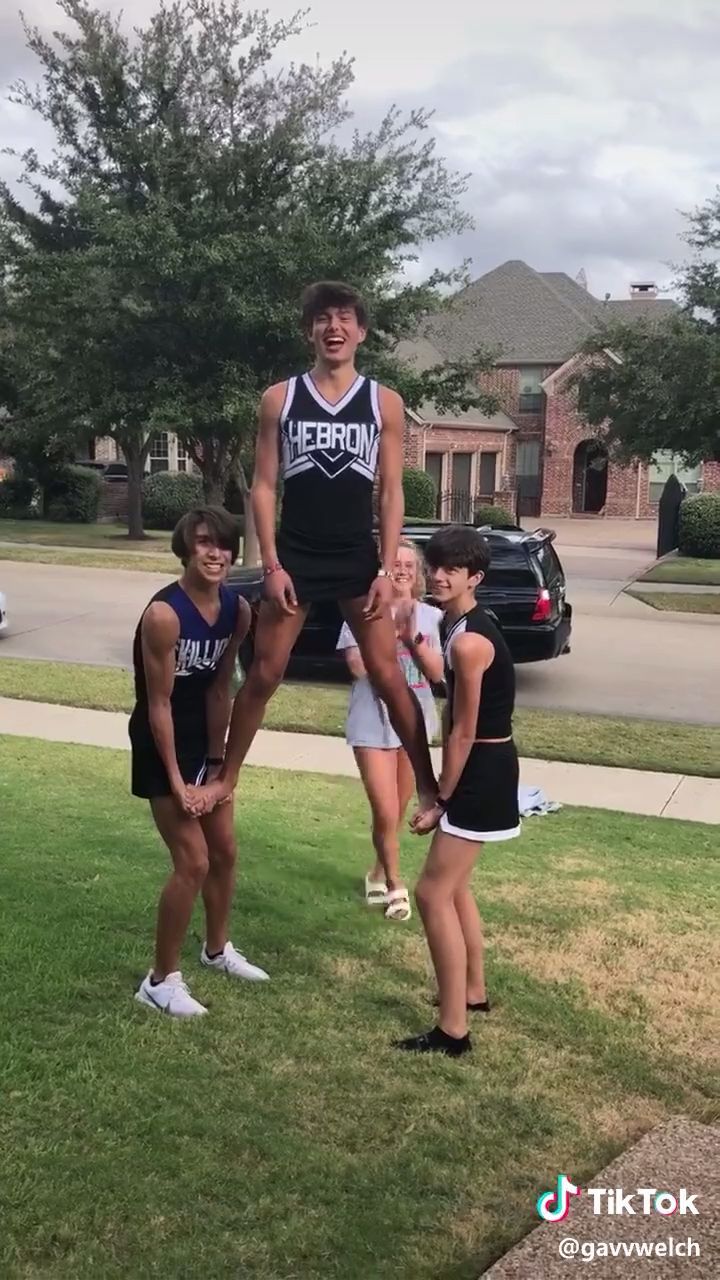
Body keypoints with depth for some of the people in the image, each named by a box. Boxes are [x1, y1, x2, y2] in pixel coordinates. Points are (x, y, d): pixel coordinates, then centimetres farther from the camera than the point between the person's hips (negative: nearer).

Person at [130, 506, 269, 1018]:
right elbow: (159, 704, -22)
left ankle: (218, 949, 39)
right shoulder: (164, 614, -26)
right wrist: (176, 779, -19)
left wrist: (216, 760, 0)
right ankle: (161, 979, 8)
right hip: (161, 747, -7)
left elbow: (219, 689, 0)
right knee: (193, 862, -9)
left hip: (204, 744, 7)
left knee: (225, 851, 16)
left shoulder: (238, 611, -6)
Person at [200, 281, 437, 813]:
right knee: (264, 675, 6)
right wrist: (272, 565, -7)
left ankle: (429, 785, 11)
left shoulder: (385, 403, 2)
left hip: (358, 559, 0)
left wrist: (387, 570, -6)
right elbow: (264, 486, 1)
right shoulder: (279, 399, 2)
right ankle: (225, 778, 20)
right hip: (295, 557, 0)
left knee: (389, 677, 0)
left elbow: (392, 492, 1)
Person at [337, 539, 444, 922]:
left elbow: (436, 674, -3)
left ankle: (380, 872, 38)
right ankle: (395, 885, 14)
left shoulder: (428, 615, 1)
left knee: (398, 811, 16)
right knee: (386, 813, -6)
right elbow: (358, 666, -19)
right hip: (374, 725, -4)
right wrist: (391, 626, -19)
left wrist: (413, 635, -17)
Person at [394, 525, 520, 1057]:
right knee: (454, 885, 21)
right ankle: (474, 991, 37)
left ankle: (453, 1030, 1)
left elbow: (464, 732, -20)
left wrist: (440, 802, -12)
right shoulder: (462, 623, 8)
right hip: (482, 765, 10)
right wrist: (443, 788, 16)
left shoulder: (468, 641, -24)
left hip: (482, 771, -10)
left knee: (433, 892, -6)